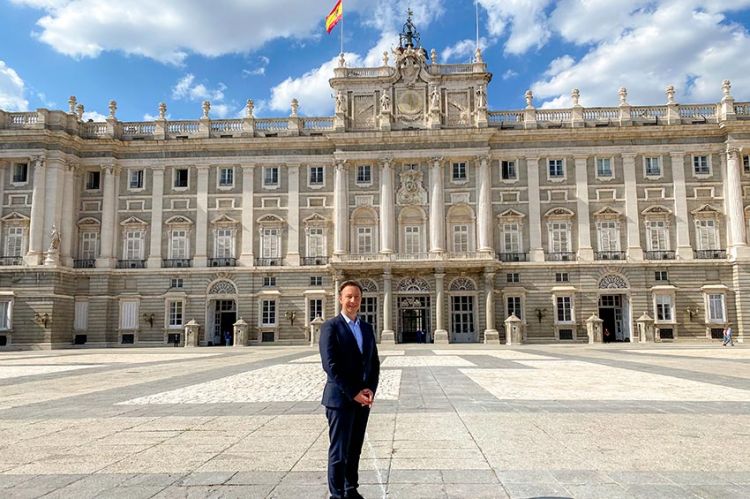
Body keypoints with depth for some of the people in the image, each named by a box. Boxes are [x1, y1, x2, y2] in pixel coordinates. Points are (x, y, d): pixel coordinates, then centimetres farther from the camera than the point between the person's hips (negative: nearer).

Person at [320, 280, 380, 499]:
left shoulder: (367, 328, 12)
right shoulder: (330, 326, -7)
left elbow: (374, 363, 11)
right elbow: (330, 365, -15)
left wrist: (370, 390, -4)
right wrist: (353, 393, -16)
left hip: (362, 399, 6)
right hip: (340, 399, -6)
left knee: (354, 450, 14)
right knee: (339, 451, 0)